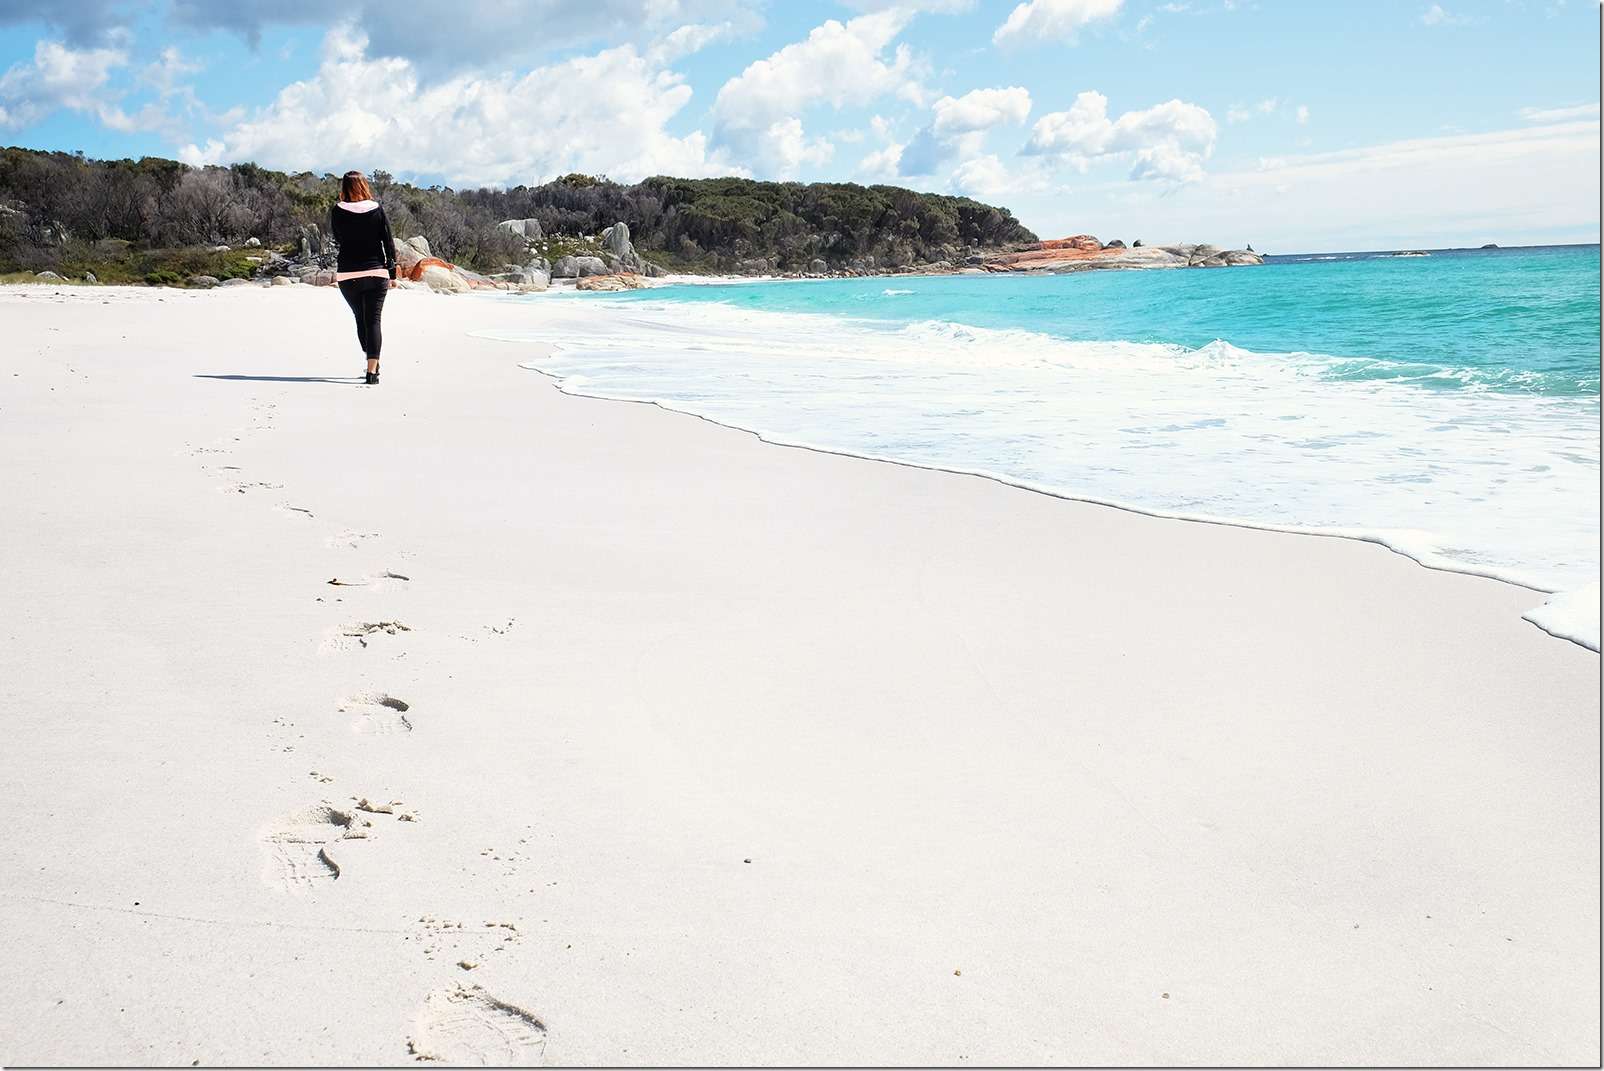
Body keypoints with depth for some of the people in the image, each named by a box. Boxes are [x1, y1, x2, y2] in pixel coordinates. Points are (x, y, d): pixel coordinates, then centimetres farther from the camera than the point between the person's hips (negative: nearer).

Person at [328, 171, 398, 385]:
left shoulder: (338, 211, -4)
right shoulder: (377, 209, -2)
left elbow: (337, 238, 13)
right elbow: (388, 243, -1)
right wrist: (392, 273, 5)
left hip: (348, 275, 0)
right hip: (376, 273, 0)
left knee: (360, 319, 17)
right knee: (373, 320, -1)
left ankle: (373, 364, 22)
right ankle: (372, 370, -12)